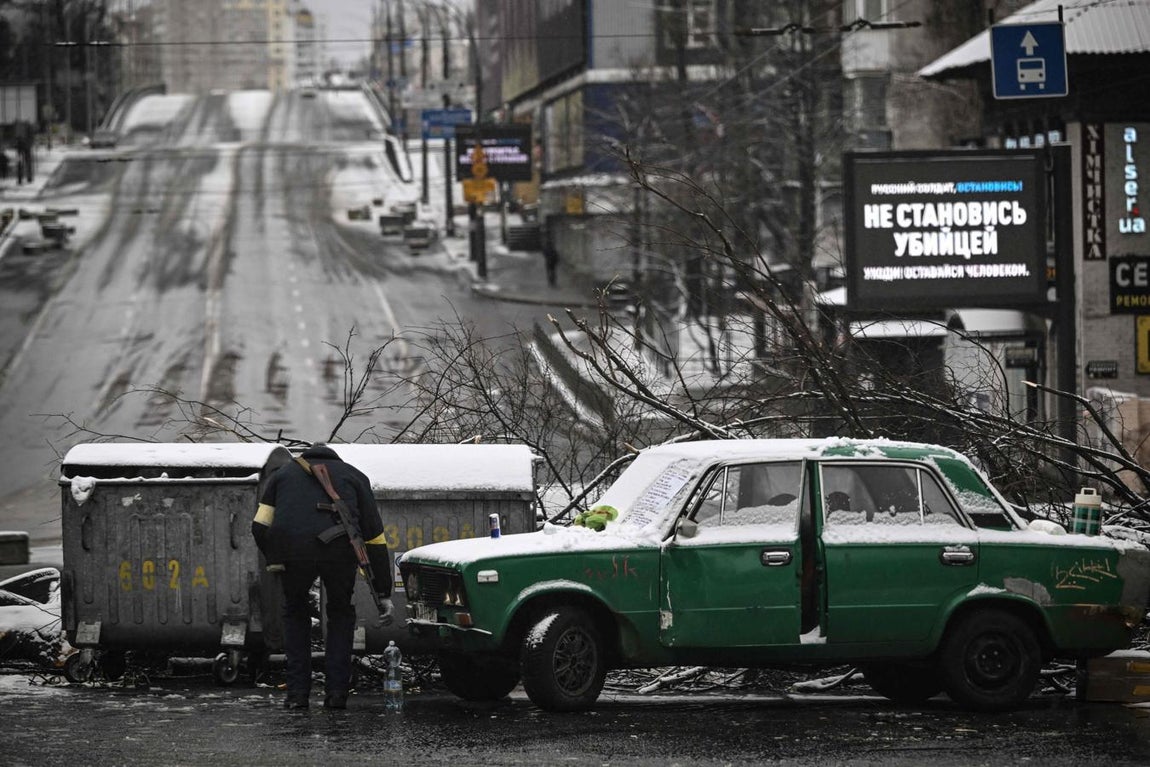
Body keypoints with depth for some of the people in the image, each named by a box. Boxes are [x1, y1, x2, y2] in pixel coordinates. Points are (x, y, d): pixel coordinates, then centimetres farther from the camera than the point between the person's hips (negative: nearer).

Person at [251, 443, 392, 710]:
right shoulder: (355, 477, 30)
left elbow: (260, 526, 17)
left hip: (293, 548, 0)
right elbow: (375, 537, 26)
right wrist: (383, 592, 28)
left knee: (295, 613, 26)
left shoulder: (283, 474, 32)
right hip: (339, 548, 0)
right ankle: (336, 692, 17)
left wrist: (275, 562, 30)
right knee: (341, 613, 25)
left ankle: (297, 692, 19)